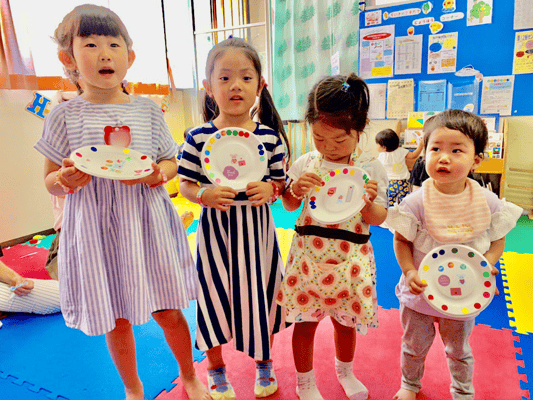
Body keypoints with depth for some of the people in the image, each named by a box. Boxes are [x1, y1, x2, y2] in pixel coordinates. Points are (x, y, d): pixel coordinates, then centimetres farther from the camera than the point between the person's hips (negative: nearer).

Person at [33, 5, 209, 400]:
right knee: (116, 320, 14)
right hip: (96, 229, 0)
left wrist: (156, 173, -13)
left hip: (146, 222, 0)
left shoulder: (148, 110, 2)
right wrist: (65, 180, -18)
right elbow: (50, 181, 5)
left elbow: (172, 161, 9)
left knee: (169, 311, 10)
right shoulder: (65, 115, -1)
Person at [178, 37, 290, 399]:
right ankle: (216, 370, 40)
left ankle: (264, 363, 45)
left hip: (256, 228, 2)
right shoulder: (199, 137, -8)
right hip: (215, 228, -1)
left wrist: (270, 188, -17)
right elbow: (185, 184, -1)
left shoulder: (270, 136, -4)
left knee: (260, 294, 16)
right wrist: (204, 195, -22)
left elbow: (281, 180, 4)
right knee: (216, 297, 12)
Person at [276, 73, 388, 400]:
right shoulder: (306, 164, -2)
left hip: (349, 258, 0)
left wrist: (369, 202, -23)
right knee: (305, 321, 10)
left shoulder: (372, 168, -6)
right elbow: (290, 206, 9)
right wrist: (296, 189, -13)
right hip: (309, 253, 1)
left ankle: (345, 371, 49)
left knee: (346, 321, 18)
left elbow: (377, 219, -2)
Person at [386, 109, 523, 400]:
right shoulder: (416, 202, -20)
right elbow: (401, 240, -10)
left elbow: (498, 240, -1)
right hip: (420, 291, -1)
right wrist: (410, 272, -23)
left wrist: (486, 265, -18)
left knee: (459, 350, 24)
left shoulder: (488, 202, -14)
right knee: (414, 346, 21)